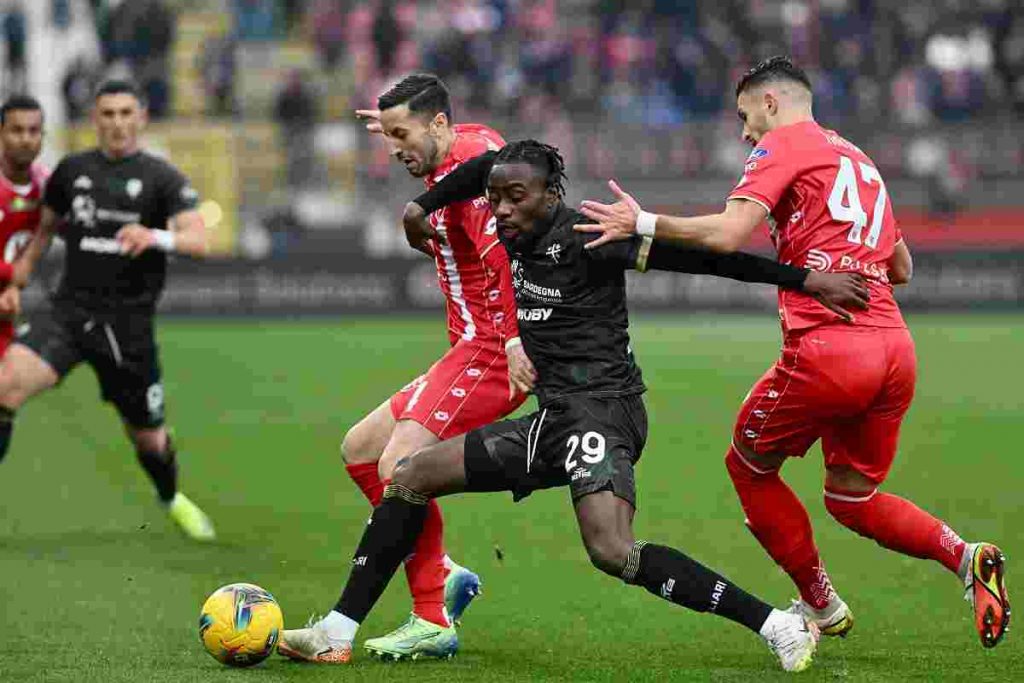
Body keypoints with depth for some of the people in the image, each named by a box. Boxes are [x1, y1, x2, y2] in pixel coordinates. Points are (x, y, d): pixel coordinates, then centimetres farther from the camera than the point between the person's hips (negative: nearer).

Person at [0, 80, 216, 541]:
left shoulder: (161, 178, -2)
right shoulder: (72, 170, 8)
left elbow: (199, 240, -14)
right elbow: (45, 228, 25)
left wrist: (156, 237, -34)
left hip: (127, 324, -1)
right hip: (68, 311, 1)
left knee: (148, 436, 11)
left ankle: (172, 499, 44)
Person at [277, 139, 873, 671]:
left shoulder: (583, 237, -13)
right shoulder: (523, 233, 11)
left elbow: (691, 252, -16)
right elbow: (486, 166, 28)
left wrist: (803, 278, -19)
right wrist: (424, 205, 35)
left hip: (600, 408, -10)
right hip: (553, 419, 10)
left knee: (613, 552, -31)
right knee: (410, 477, 11)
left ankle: (779, 626, -27)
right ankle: (337, 633, 15)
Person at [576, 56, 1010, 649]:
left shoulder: (783, 146, 1)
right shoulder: (860, 160, 25)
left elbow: (728, 234, -15)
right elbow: (901, 269, 32)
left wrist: (644, 224, -7)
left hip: (827, 348, -7)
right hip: (896, 350, 7)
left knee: (749, 466, 15)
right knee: (852, 499, 19)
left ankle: (822, 605, 17)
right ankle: (964, 556, -3)